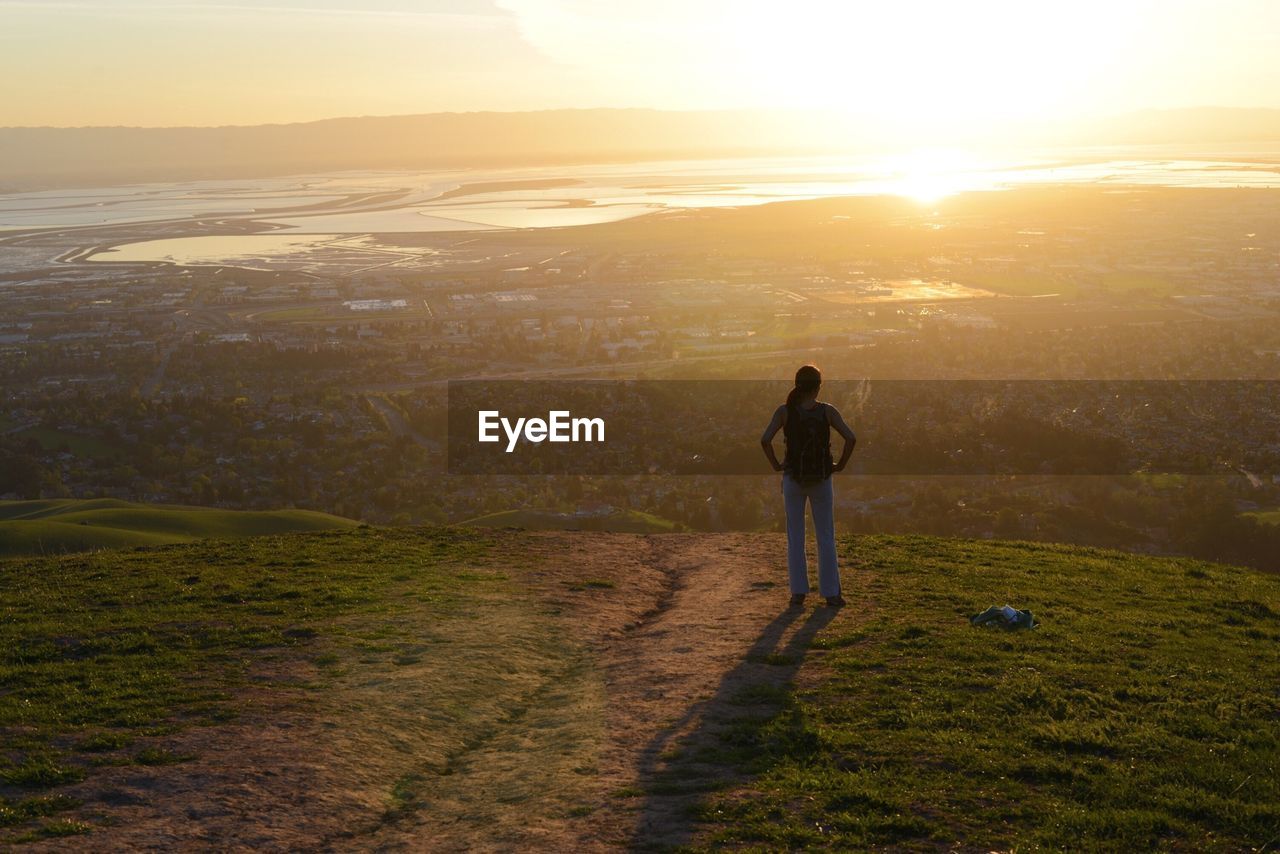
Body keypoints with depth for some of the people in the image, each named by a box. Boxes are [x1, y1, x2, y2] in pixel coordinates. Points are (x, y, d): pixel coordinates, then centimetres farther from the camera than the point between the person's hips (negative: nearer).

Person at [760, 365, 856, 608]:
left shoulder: (784, 411, -7)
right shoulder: (828, 411, -7)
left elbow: (765, 440, -17)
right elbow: (851, 438, -16)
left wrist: (776, 465, -3)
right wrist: (841, 465, -3)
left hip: (793, 479, 0)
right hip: (821, 480, 0)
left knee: (795, 537, 11)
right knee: (826, 538, 10)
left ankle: (798, 592, 9)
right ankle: (831, 593, 10)